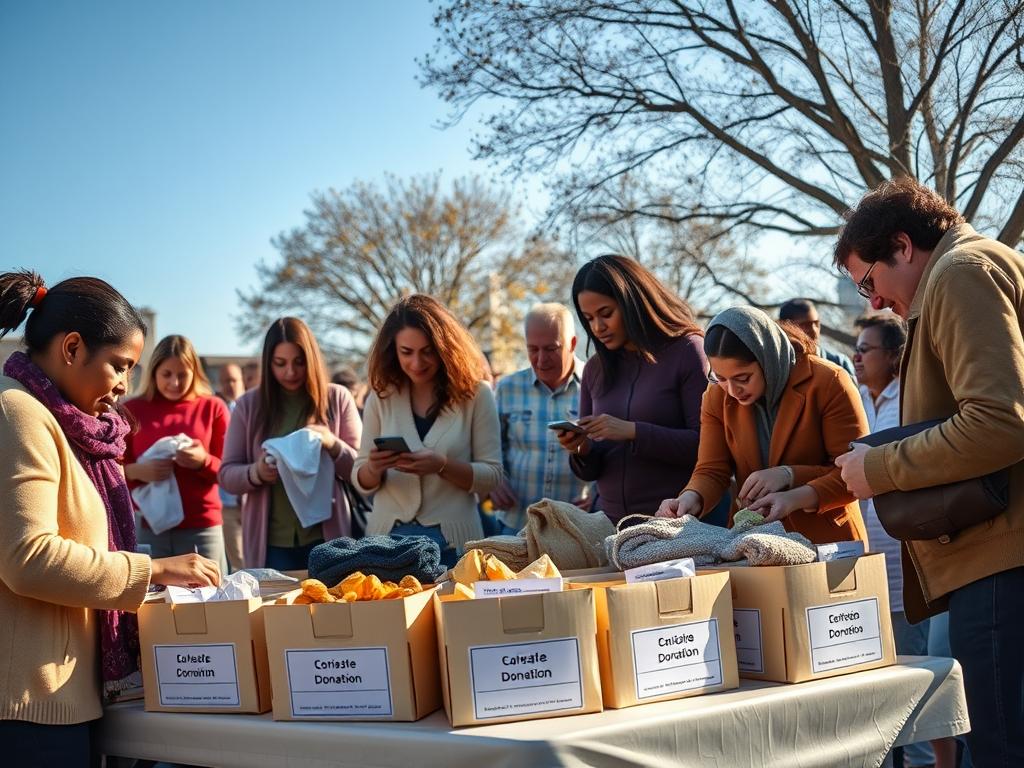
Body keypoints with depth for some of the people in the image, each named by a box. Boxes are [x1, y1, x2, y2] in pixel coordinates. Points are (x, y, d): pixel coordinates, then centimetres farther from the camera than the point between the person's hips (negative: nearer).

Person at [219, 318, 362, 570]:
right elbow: (227, 475, 5)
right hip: (270, 542, 0)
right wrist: (255, 473, -17)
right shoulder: (248, 405, 4)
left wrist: (333, 446, -16)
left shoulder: (337, 398, 3)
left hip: (326, 537, 0)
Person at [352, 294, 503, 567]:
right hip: (388, 535, 2)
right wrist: (373, 468, -17)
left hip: (452, 541, -2)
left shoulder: (474, 394, -4)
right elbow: (362, 482, 5)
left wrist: (442, 466, -20)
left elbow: (492, 476, -4)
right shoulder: (382, 397, 3)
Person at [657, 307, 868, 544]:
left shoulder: (828, 384, -10)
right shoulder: (717, 396, 3)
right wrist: (691, 499, -21)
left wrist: (792, 487, -24)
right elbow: (711, 471, 0)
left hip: (826, 540, -4)